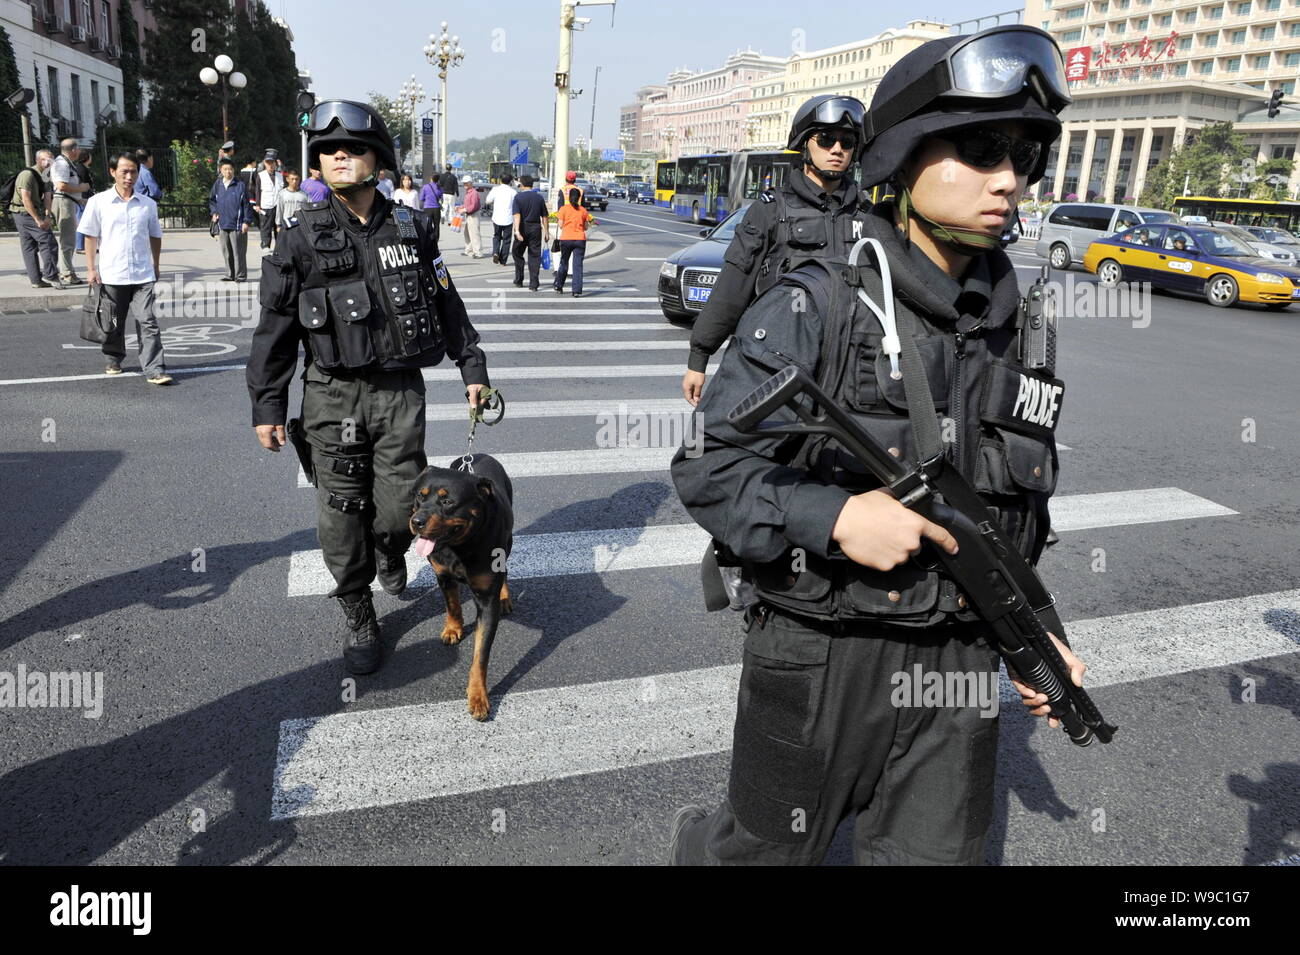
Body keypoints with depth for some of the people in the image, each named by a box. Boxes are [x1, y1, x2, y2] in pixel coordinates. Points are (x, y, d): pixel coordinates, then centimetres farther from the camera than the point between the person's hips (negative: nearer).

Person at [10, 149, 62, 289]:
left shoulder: (45, 177, 13)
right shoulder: (28, 174, -15)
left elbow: (47, 197, 3)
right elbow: (26, 199, -21)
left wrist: (47, 216, -12)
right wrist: (38, 220, -23)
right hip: (25, 213, -9)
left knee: (29, 248, 8)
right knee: (48, 241, -12)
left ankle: (36, 280, 10)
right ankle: (50, 275, -12)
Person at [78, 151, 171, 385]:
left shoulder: (148, 204, 7)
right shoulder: (98, 202, 2)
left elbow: (155, 236, 18)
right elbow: (90, 237, 4)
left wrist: (155, 265, 19)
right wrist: (91, 268, -1)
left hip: (143, 275, 0)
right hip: (111, 275, 0)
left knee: (147, 322, -8)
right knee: (114, 322, 12)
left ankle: (154, 370, -10)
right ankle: (114, 359, 32)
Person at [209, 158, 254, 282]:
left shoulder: (240, 185, -4)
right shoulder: (217, 185, 9)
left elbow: (247, 204, -4)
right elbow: (211, 200, 24)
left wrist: (247, 221, -8)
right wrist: (214, 212, 8)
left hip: (237, 225, -5)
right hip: (223, 224, 5)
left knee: (239, 252, -2)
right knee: (226, 252, 10)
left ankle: (241, 276, 6)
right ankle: (230, 275, 19)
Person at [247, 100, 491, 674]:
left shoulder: (409, 229, 5)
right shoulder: (303, 237, -1)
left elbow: (447, 304, 13)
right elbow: (276, 326, 1)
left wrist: (472, 367, 11)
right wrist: (267, 406, -1)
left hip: (400, 391, 1)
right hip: (333, 395, -1)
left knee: (399, 509, 1)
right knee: (342, 515, 3)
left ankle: (390, 555, 39)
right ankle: (358, 616, 23)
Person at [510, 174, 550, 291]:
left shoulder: (518, 197, -5)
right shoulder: (539, 197, 5)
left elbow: (516, 215, -16)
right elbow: (545, 217, 5)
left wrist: (517, 231, -23)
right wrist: (546, 232, 10)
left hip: (523, 228, -2)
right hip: (536, 229, 2)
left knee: (517, 254, 17)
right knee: (535, 256, 2)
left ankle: (519, 280, 22)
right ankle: (533, 284, -4)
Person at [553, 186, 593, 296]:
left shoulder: (564, 209, -2)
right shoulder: (583, 210, 3)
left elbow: (560, 225, -3)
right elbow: (585, 227, 7)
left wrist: (557, 222, 18)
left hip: (566, 239, 0)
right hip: (580, 239, 0)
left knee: (564, 263, 17)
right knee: (578, 265, 0)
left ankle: (558, 286, 28)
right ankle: (577, 291, -7)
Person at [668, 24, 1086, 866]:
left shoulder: (1011, 329, 5)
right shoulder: (812, 309, -13)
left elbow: (1020, 512, 15)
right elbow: (706, 466, -13)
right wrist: (835, 518, -25)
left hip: (959, 667, 5)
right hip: (821, 659, -4)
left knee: (939, 853, 17)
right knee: (768, 850, 17)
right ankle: (695, 843, 50)